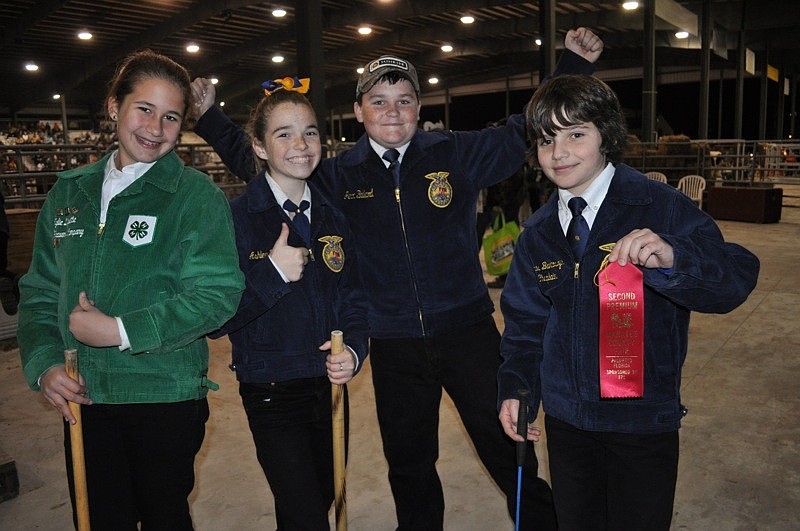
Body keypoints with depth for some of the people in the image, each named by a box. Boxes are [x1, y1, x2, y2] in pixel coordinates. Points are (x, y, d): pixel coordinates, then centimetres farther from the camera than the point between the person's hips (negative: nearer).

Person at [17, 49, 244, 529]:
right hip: (82, 399, 4)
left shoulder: (197, 194, -8)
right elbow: (40, 292, 12)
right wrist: (43, 364, -3)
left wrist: (120, 332, -19)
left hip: (166, 397, -4)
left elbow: (218, 294, -17)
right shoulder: (69, 192, 7)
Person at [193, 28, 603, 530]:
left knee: (510, 453, 8)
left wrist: (574, 63, 0)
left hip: (467, 332, -1)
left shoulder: (458, 153, -1)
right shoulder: (338, 176, 3)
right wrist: (210, 115, 12)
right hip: (393, 346, 2)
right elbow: (258, 163, 13)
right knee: (409, 468, 20)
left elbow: (529, 129, 6)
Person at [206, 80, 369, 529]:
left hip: (329, 388, 5)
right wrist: (273, 272, -24)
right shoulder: (236, 217, -11)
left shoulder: (332, 219, 5)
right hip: (272, 393, -5)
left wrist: (353, 351, -11)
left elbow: (353, 301, 7)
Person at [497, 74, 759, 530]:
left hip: (643, 422, -3)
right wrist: (514, 387, -2)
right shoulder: (539, 232, 2)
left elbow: (737, 279, -20)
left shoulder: (662, 209, -12)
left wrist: (673, 258, -39)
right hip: (565, 419, 4)